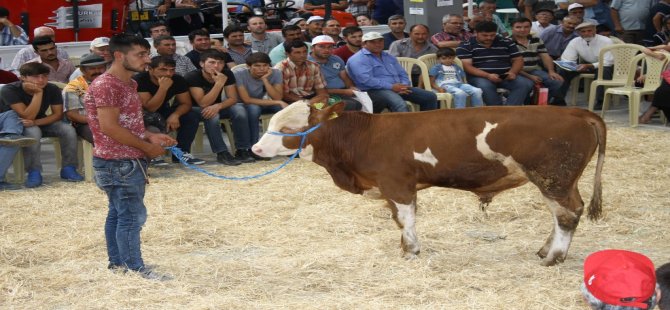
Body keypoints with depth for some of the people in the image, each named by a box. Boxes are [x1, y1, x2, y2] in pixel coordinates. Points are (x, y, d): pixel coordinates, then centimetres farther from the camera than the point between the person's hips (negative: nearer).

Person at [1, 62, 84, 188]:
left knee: (68, 129, -21)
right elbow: (28, 116, -31)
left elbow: (58, 115, -12)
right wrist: (38, 93, -39)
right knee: (33, 132, -38)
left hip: (41, 123, 4)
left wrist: (35, 122, -28)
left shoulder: (52, 89, -15)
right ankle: (34, 172, -26)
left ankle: (68, 169, -10)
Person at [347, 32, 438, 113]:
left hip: (397, 88, 8)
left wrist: (404, 86, -3)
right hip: (375, 91, -8)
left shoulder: (389, 57, 24)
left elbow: (403, 74, 23)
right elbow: (366, 80, -17)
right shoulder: (357, 60, -3)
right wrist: (391, 87, -20)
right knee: (399, 103, -40)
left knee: (430, 97, -1)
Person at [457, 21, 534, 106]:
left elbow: (518, 60, 14)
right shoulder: (465, 46, 1)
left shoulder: (506, 43, 13)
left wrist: (512, 72, -10)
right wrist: (488, 75, -23)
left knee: (526, 83, -23)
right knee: (485, 86, -39)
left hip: (505, 76, 3)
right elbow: (466, 66, -9)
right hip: (480, 77, -3)